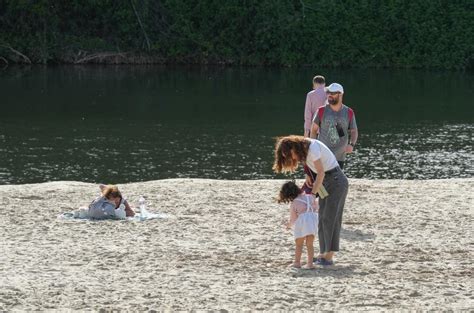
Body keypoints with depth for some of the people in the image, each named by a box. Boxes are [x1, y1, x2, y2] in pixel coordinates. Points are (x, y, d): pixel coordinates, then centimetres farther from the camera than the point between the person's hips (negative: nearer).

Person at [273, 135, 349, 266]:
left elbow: (321, 172, -21)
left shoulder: (312, 147, -22)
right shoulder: (303, 150, 5)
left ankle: (329, 257, -11)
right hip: (325, 181, 9)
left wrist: (312, 194, -19)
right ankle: (323, 254, 8)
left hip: (336, 180, -9)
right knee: (322, 219, 6)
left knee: (330, 218, -10)